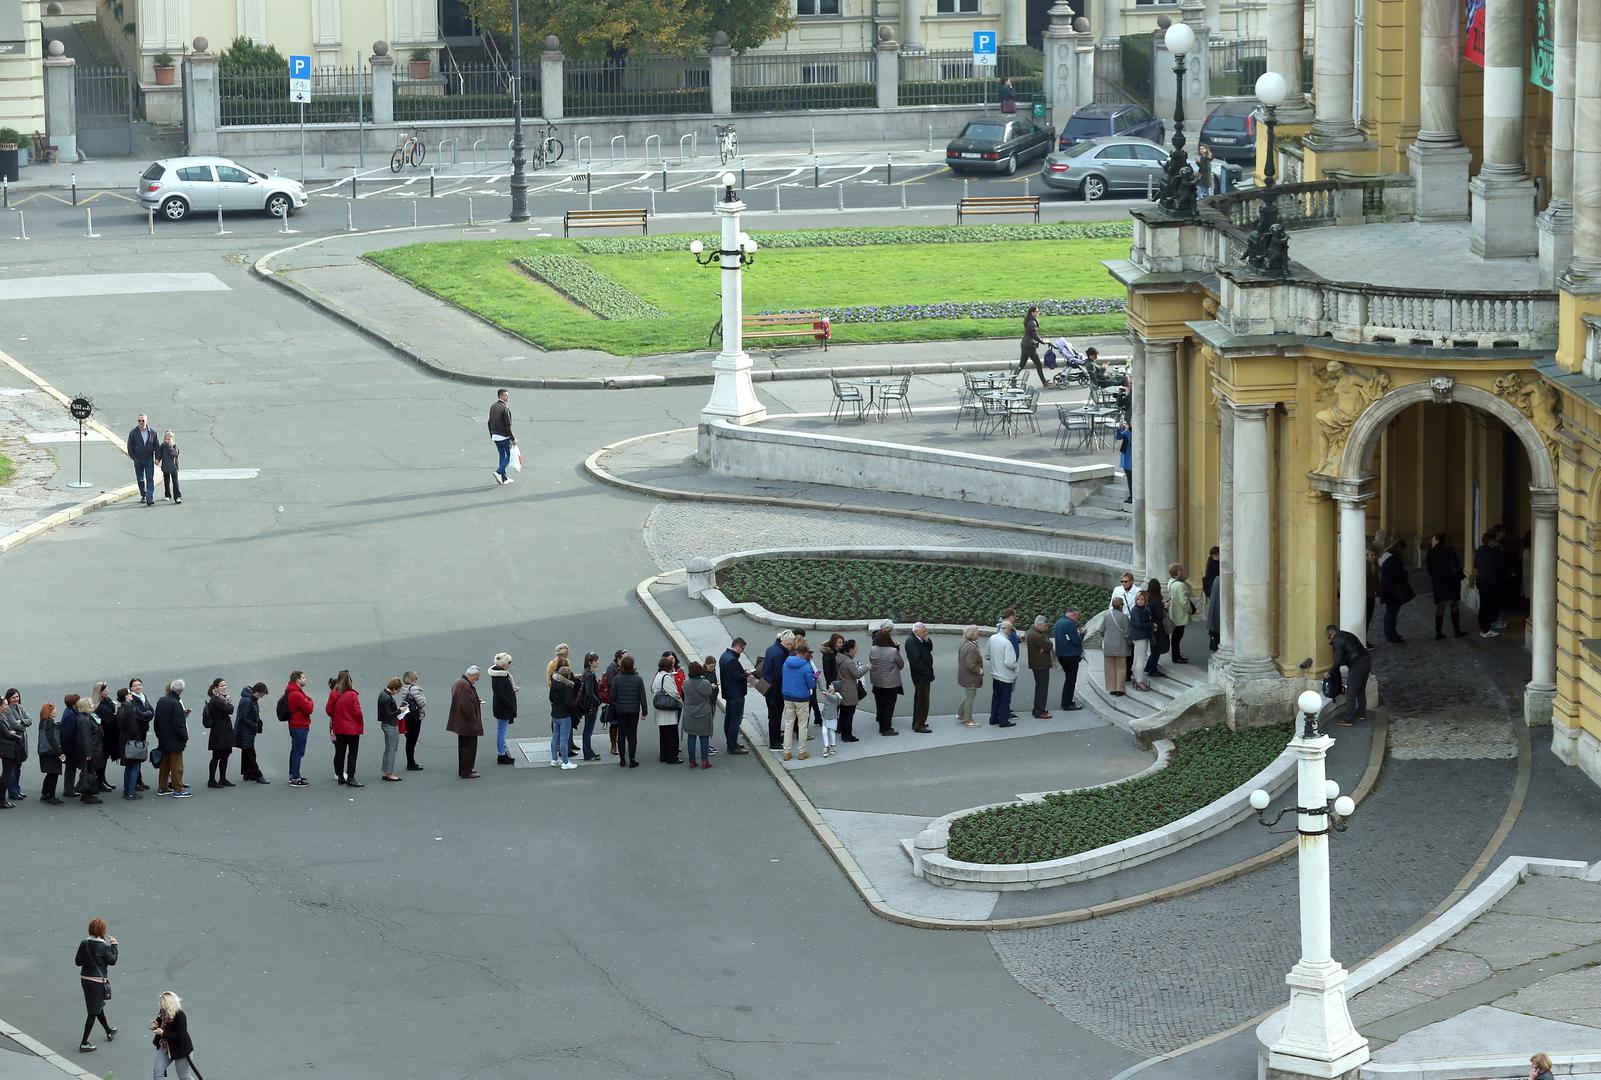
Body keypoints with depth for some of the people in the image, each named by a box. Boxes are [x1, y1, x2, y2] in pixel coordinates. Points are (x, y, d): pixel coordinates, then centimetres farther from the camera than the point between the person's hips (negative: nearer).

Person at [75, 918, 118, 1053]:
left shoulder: (84, 944, -3)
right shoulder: (103, 946, -19)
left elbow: (78, 961, 1)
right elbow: (112, 961, -7)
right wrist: (114, 945, 5)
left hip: (85, 979, 7)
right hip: (98, 980, -7)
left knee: (98, 1006, 26)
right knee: (93, 1012, 2)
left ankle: (109, 1032, 47)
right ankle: (84, 1044, 2)